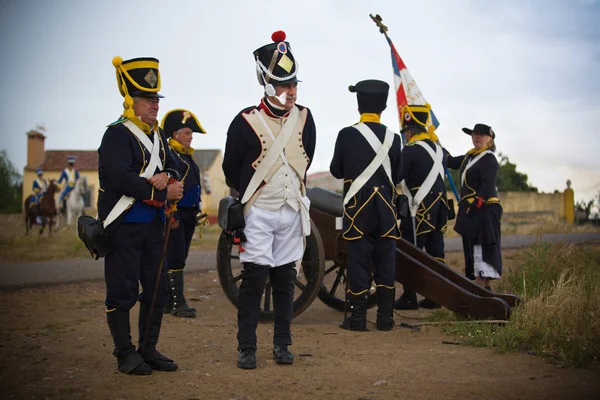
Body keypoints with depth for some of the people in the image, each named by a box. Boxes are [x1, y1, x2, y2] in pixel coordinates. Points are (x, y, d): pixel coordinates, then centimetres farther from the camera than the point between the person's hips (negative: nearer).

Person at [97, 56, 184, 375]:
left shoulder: (157, 135, 15)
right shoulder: (117, 135, -10)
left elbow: (174, 170, 9)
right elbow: (121, 178, -22)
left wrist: (165, 177, -15)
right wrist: (162, 192, -19)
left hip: (153, 225, 8)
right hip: (124, 227, -8)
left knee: (157, 292, 10)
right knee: (122, 294, 0)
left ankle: (149, 349, 21)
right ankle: (126, 354, 9)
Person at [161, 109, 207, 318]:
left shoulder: (187, 156, 20)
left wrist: (198, 211, 23)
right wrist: (171, 215, -22)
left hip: (188, 215, 9)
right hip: (175, 215, -9)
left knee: (179, 259, 12)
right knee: (175, 259, -9)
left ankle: (169, 301, 18)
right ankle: (177, 303, -7)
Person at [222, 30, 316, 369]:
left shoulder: (304, 118, 2)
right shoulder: (246, 121, -10)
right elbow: (231, 168, 2)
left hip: (292, 212, 4)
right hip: (258, 213, -4)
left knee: (285, 279, 9)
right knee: (255, 278, -4)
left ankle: (283, 344, 19)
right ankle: (247, 348, 5)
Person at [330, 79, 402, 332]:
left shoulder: (346, 135, -6)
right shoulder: (393, 138, 0)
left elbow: (336, 171, 2)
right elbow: (396, 177, 7)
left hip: (357, 208, -2)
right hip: (385, 209, 2)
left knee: (358, 260, 2)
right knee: (386, 260, 8)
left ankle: (357, 318, 4)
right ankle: (385, 317, 11)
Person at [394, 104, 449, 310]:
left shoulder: (410, 151, -13)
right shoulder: (439, 150, 12)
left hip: (419, 211, -8)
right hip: (439, 207, 8)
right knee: (435, 251, 10)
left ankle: (409, 297, -1)